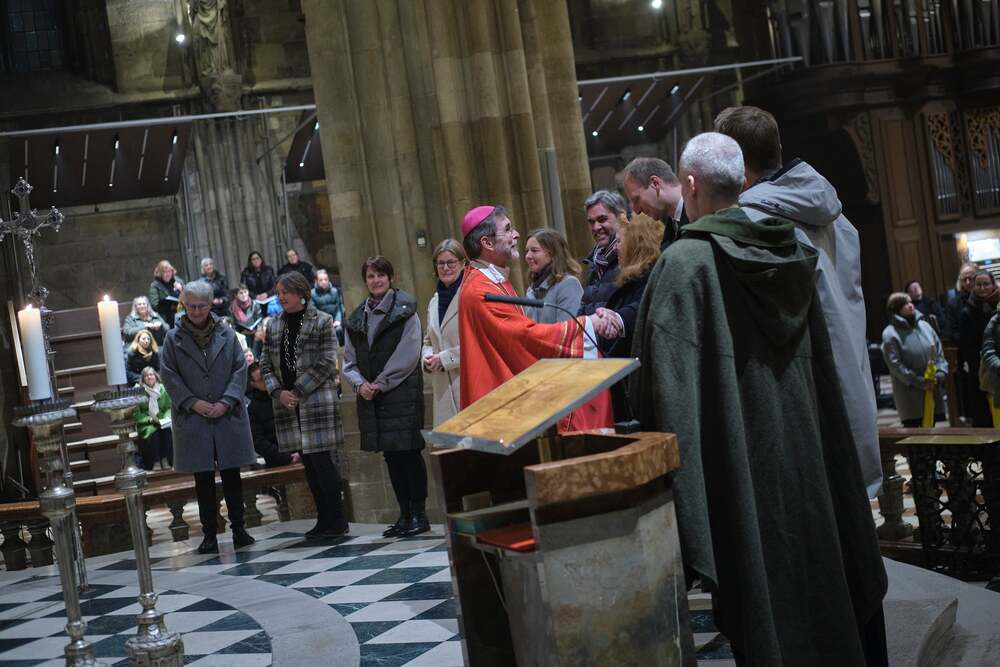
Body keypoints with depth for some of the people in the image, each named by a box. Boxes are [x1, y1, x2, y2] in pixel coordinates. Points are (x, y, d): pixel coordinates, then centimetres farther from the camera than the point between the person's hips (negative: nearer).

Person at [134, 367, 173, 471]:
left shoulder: (162, 389, 3)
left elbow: (169, 407, 11)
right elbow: (136, 414, -6)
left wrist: (166, 417, -9)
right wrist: (150, 419, -18)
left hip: (162, 422, 3)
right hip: (146, 423, -3)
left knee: (168, 430, -29)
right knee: (153, 432, -33)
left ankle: (165, 460, -19)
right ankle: (155, 462, -20)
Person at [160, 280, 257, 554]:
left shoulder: (227, 334, 5)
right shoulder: (174, 338, 2)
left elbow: (240, 369, 2)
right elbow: (168, 375, 0)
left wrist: (226, 402, -10)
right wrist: (192, 402, -11)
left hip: (228, 416, 1)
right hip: (192, 417, 0)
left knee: (231, 475, 5)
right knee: (203, 478, 4)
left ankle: (238, 529, 13)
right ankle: (209, 535, 10)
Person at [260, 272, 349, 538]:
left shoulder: (322, 322, -4)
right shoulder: (273, 324, 10)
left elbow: (326, 363, -10)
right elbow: (266, 364, 10)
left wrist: (298, 391, -13)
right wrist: (279, 392, -6)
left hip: (317, 400, -5)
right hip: (286, 403, 5)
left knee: (321, 459, -8)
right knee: (308, 463, 8)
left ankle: (336, 521, 2)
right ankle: (324, 519, 16)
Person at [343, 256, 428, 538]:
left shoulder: (405, 309, -2)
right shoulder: (357, 318, 15)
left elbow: (408, 353, -11)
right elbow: (349, 360, 14)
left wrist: (380, 383, -13)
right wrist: (360, 383, -6)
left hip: (402, 392, -5)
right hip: (370, 396, 5)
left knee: (408, 451, -6)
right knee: (390, 455, 8)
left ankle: (419, 514, 1)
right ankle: (405, 514, 15)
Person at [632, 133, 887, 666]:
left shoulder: (683, 264, -15)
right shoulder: (791, 252, 4)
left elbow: (669, 381, -19)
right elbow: (822, 367, 11)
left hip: (738, 459, -6)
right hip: (805, 443, 6)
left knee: (762, 596, 3)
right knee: (814, 573, 18)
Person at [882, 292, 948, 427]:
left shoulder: (924, 325, 8)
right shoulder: (891, 333, -10)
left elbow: (939, 352, 9)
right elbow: (895, 365, -15)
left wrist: (939, 375, -7)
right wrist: (920, 382, -18)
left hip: (933, 390, 5)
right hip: (909, 393, -5)